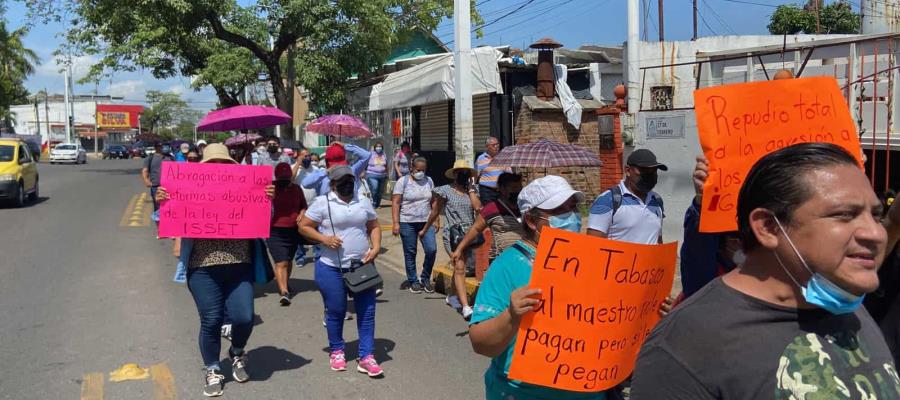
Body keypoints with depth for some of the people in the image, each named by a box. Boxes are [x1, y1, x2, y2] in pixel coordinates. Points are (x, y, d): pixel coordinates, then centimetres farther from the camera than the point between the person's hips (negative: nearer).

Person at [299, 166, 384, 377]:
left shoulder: (363, 202, 7)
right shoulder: (322, 202, -5)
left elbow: (374, 227, 13)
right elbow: (303, 226, -3)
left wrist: (376, 248, -3)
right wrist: (324, 238, -17)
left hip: (362, 266, 4)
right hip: (332, 268, -3)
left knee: (367, 311, 2)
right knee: (336, 311, 9)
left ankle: (366, 356, 10)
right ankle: (337, 351, 30)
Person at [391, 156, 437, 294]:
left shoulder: (429, 181, 9)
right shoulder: (403, 181, -3)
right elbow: (395, 203, -7)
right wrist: (396, 223, -14)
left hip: (426, 221, 3)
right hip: (407, 222, -3)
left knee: (431, 250, -7)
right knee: (410, 253, 4)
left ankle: (425, 279, 12)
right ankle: (413, 281, 19)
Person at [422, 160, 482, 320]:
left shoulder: (472, 191, 12)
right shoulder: (445, 190, 2)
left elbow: (478, 207, -7)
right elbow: (435, 212, 11)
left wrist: (471, 188, 1)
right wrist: (424, 230, 18)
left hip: (469, 234, 4)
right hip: (454, 233, -4)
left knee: (459, 268, 17)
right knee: (460, 267, -17)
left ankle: (453, 297, 39)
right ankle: (466, 307, -24)